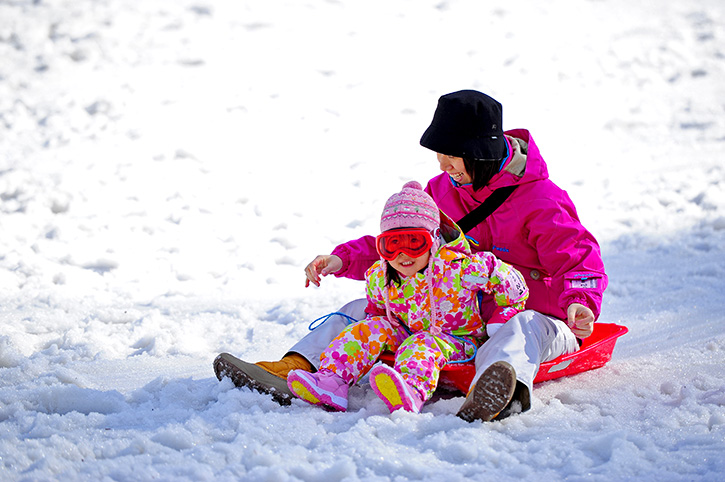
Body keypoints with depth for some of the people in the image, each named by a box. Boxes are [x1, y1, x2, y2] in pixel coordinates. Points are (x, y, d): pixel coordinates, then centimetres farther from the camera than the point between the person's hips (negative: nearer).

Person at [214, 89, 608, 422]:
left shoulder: (540, 200, -11)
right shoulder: (441, 191, 9)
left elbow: (580, 260, -15)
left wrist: (580, 304, -36)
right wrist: (344, 259, 0)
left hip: (535, 316, -6)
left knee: (521, 330, -43)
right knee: (367, 310, -4)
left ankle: (506, 388, -79)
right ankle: (291, 374, -23)